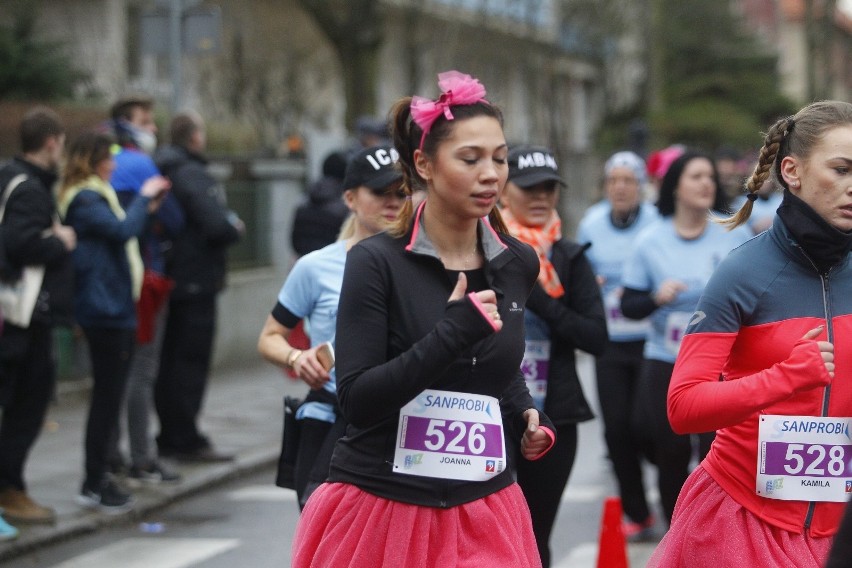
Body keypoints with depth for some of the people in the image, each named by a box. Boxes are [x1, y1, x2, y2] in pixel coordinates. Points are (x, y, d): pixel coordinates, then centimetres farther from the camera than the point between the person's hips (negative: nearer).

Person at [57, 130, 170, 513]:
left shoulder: (93, 196, 18)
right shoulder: (85, 201, -14)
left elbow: (120, 236, 24)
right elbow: (122, 230, -26)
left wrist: (147, 209, 13)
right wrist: (144, 198, -13)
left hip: (114, 307, 10)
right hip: (105, 308, -10)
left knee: (109, 395, 13)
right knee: (107, 395, -6)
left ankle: (97, 480, 19)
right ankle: (95, 483, -1)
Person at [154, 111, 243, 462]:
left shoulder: (163, 172, 11)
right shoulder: (193, 176, -17)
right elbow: (217, 225, -25)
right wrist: (236, 228, -4)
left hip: (170, 282, 9)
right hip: (197, 281, -9)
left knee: (171, 359, 14)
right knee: (192, 360, -4)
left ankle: (169, 436, 21)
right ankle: (187, 440, -1)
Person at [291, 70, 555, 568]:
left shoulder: (517, 265, 4)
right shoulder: (375, 263, -11)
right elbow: (358, 400, -17)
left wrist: (523, 410, 6)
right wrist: (450, 335, -24)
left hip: (483, 517, 4)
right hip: (380, 513, -4)